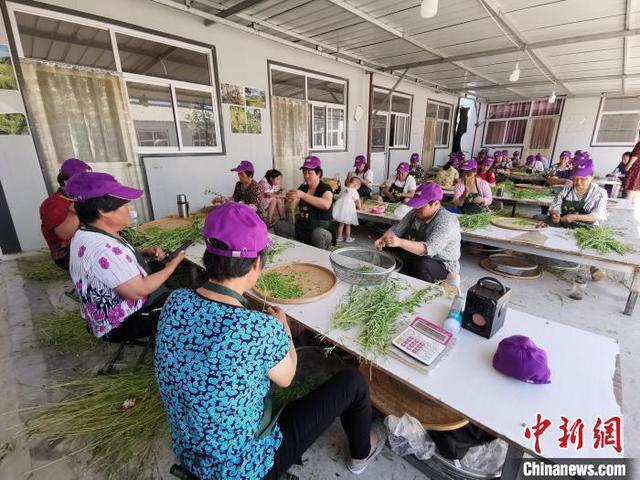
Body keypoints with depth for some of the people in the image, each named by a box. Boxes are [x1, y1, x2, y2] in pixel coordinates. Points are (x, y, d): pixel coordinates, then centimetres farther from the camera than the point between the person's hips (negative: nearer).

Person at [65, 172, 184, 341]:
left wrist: (145, 253, -4)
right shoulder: (102, 248, -33)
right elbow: (137, 291, -30)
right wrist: (171, 267, -18)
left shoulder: (87, 234, -1)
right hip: (122, 324, -9)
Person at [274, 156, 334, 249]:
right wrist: (290, 199, -14)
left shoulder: (325, 188, -9)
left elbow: (326, 204, -33)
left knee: (317, 233, -37)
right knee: (279, 225, -8)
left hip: (321, 230, -5)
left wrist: (303, 195, -35)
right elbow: (290, 209, 9)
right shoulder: (302, 187, 8)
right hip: (301, 228, 6)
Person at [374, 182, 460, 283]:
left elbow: (429, 249, -36)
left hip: (442, 265, -7)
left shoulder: (446, 221, -24)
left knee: (421, 266, -36)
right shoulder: (415, 213, -2)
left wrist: (400, 242, -48)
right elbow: (396, 229, -2)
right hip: (414, 257, 7)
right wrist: (383, 239, -23)